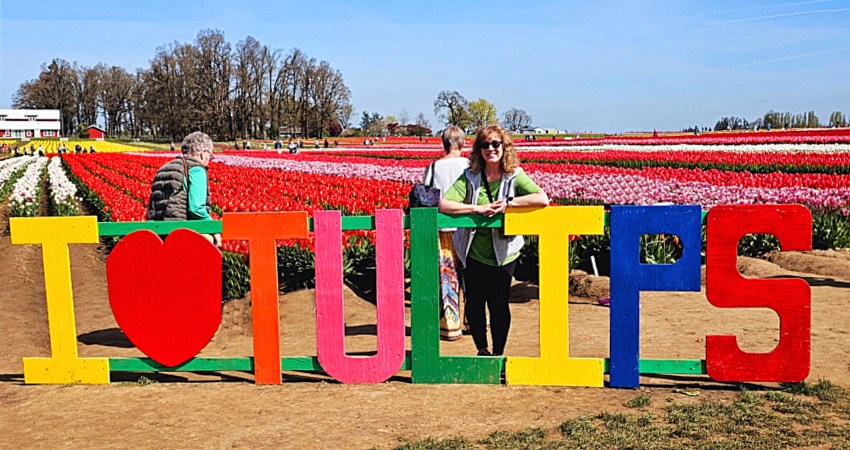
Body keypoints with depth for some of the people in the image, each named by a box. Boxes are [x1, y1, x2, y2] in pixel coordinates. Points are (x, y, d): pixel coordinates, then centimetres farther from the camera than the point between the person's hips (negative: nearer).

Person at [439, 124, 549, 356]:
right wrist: (478, 209, -23)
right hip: (474, 252, 1)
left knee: (499, 304, 1)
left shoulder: (515, 176, -5)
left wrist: (508, 203, -24)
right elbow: (443, 204, -15)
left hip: (503, 254, -1)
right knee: (474, 303, 7)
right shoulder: (469, 177, -4)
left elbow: (543, 199, -19)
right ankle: (482, 350, 30)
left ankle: (499, 354, 21)